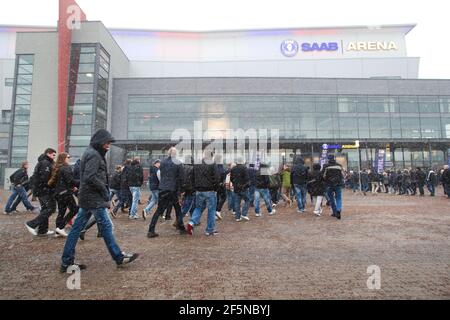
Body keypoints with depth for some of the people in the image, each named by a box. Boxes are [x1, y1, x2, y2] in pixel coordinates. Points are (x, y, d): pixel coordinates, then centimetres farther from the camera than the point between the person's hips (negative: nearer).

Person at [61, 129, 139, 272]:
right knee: (106, 226, -1)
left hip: (86, 197, 10)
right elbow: (90, 177, -25)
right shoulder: (94, 155, -14)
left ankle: (67, 262, 18)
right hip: (94, 198, -10)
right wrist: (104, 189, -12)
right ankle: (119, 257, 10)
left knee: (77, 228, 10)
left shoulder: (90, 153, 17)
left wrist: (103, 190, 10)